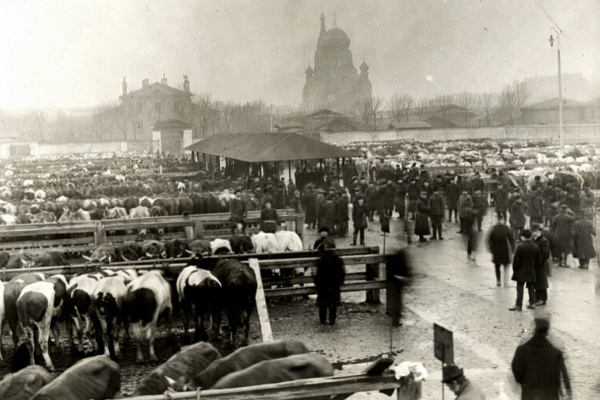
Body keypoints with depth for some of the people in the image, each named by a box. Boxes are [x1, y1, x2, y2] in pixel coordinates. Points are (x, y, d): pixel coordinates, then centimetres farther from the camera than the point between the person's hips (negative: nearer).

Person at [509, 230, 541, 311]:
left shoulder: (520, 246, -15)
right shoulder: (535, 247, 3)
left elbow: (516, 259, -14)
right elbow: (539, 260, 8)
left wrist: (514, 269, -2)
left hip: (521, 271, -5)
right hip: (531, 271, 5)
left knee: (520, 288, -2)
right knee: (531, 287, 14)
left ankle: (518, 305, -2)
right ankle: (532, 303, 18)